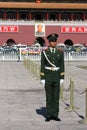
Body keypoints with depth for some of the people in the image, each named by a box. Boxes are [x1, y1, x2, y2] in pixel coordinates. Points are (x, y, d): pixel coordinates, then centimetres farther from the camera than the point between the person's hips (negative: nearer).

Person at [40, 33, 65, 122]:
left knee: (56, 96, 3)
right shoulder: (44, 52, -2)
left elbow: (62, 66, 2)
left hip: (57, 77, 2)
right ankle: (49, 115, 11)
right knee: (49, 96, 2)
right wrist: (42, 79, -8)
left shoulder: (60, 52, 3)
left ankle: (55, 115, 11)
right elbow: (42, 66, -3)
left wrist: (62, 78, -4)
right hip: (47, 76, -1)